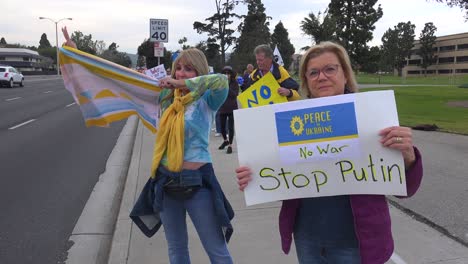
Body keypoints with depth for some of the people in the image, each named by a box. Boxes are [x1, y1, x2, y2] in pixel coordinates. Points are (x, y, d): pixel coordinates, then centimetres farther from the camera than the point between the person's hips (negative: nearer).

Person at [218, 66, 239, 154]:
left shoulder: (234, 83, -2)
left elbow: (235, 94, -12)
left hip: (232, 108, -2)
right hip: (222, 108, 2)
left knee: (230, 127, -2)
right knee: (222, 127, 9)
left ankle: (230, 145, 8)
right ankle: (225, 141, 36)